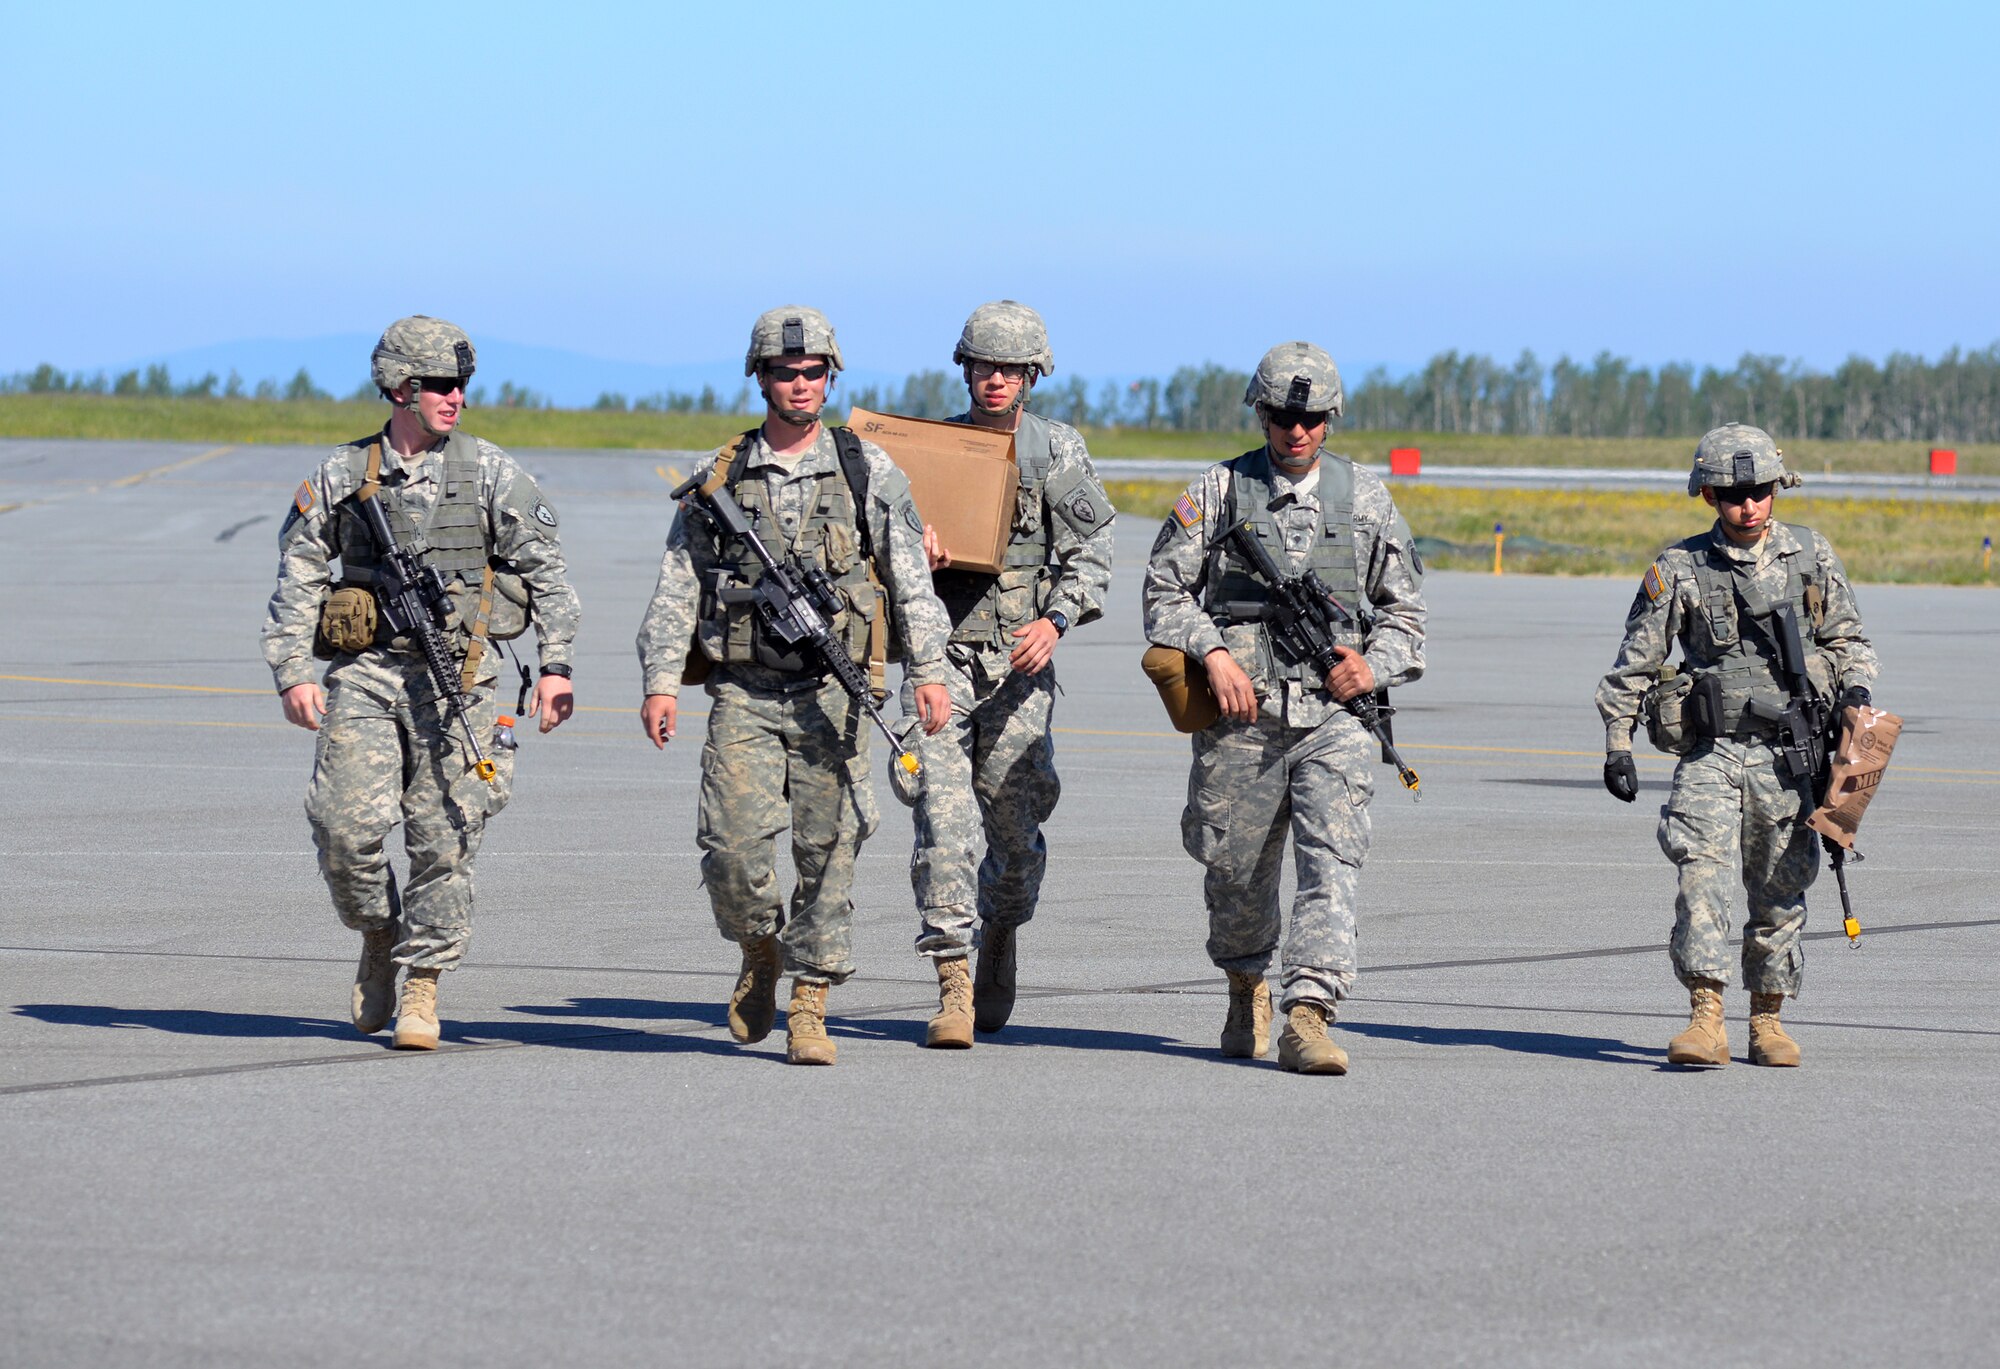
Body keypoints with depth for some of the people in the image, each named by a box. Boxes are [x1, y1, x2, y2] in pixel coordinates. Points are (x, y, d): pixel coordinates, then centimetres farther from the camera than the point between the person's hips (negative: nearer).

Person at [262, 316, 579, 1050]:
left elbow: (547, 571, 5)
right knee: (346, 824, -11)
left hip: (455, 677, -1)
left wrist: (556, 666, -3)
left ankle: (423, 987, 8)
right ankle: (378, 935, 16)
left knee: (443, 837, -4)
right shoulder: (342, 475, 6)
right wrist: (293, 673, -1)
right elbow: (297, 578, 8)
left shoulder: (489, 473, 3)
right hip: (366, 671, 1)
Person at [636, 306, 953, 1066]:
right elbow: (677, 586, 7)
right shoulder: (720, 479, 8)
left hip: (832, 690, 0)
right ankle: (759, 950, 20)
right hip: (743, 693, 0)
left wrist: (928, 670, -4)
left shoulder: (868, 471, 7)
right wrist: (661, 681, -2)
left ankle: (809, 1005, 6)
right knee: (735, 848, -9)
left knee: (827, 850, -3)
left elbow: (911, 578, 5)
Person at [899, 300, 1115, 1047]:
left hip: (1019, 658, 0)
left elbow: (1090, 553, 2)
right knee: (942, 816, -12)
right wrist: (912, 536, -11)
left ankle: (1001, 934, 35)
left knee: (1015, 822, 5)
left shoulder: (1058, 449, 4)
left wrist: (1057, 620, -15)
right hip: (941, 651, 0)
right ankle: (953, 986, -13)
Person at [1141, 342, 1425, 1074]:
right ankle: (1246, 989, 37)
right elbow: (1165, 592, 5)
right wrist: (1212, 653, -11)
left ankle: (1307, 1014, -23)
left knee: (1332, 857, -16)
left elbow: (1404, 608, 16)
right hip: (1243, 712, 0)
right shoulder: (1217, 493, 6)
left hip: (1334, 713, 0)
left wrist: (1375, 666, -3)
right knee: (1237, 868, 10)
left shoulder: (1366, 497, 11)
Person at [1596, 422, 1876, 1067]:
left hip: (1788, 753, 2)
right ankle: (1706, 1020, -20)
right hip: (1709, 752, -2)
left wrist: (1855, 686, -3)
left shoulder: (1812, 555, 6)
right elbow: (1636, 662, 6)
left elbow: (1847, 637, 17)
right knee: (1701, 876, -17)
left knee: (1780, 891, 6)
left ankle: (1767, 1021, 19)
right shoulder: (1680, 569, 1)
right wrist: (1617, 744, 2)